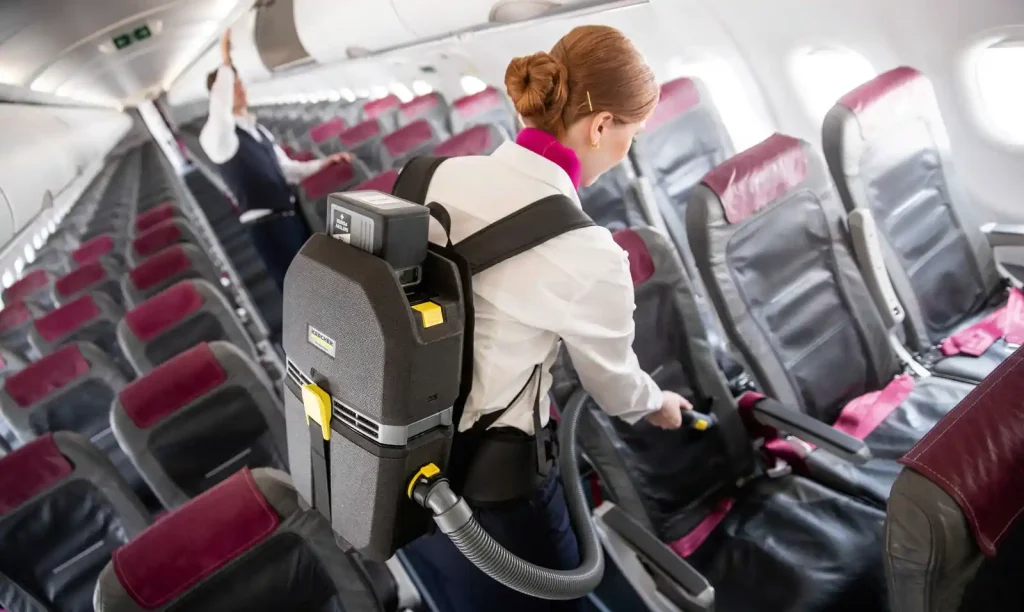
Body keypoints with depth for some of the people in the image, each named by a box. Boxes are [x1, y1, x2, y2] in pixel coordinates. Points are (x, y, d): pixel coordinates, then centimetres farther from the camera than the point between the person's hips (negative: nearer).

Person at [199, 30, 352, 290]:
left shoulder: (259, 130, 18)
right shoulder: (218, 136, -9)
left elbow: (286, 169, 23)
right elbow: (219, 110, -32)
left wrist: (325, 162, 14)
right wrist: (226, 62, -35)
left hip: (292, 216, 8)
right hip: (267, 226, -8)